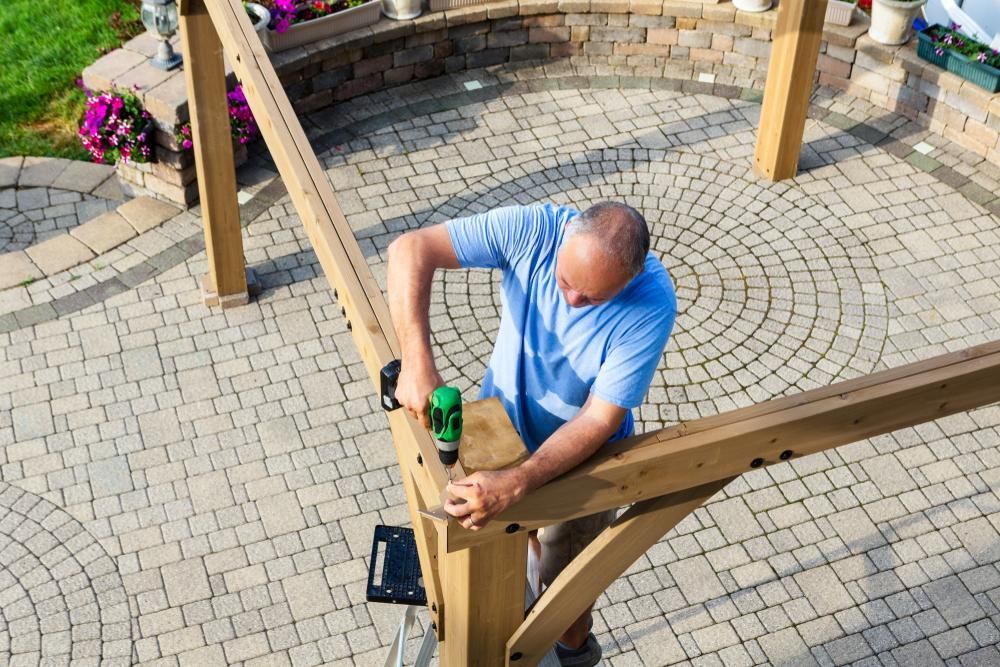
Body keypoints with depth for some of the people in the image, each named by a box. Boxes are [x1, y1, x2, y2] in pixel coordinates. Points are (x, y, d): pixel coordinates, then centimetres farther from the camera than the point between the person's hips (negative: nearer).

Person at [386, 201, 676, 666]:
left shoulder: (651, 306, -35)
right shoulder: (534, 229, -30)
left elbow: (600, 420, -33)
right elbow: (411, 249, -31)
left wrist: (515, 484, -46)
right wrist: (417, 361, -43)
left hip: (578, 458, -3)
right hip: (500, 427, 3)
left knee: (565, 574, 20)